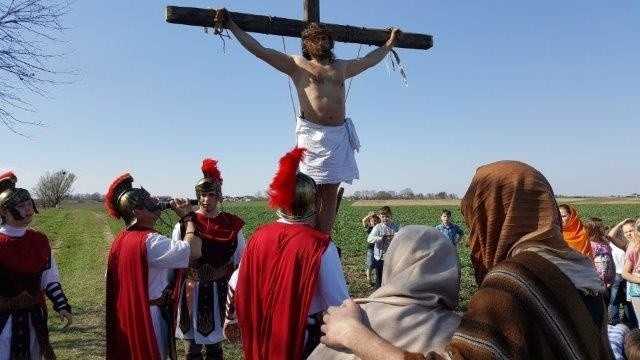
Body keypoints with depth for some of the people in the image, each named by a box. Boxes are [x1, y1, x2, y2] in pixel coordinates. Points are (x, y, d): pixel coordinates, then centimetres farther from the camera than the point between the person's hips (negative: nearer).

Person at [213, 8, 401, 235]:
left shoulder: (341, 67, 23)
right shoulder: (297, 64, 10)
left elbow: (369, 60, 39)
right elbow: (259, 50, 6)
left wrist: (390, 43, 49)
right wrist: (231, 25, 2)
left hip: (340, 135, 4)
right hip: (312, 133, -4)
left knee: (331, 191, 0)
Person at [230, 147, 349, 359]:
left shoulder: (259, 237, -7)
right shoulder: (321, 246, -22)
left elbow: (238, 284, 2)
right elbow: (339, 304, -22)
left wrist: (231, 318, 17)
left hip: (261, 336, 5)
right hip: (301, 338, -5)